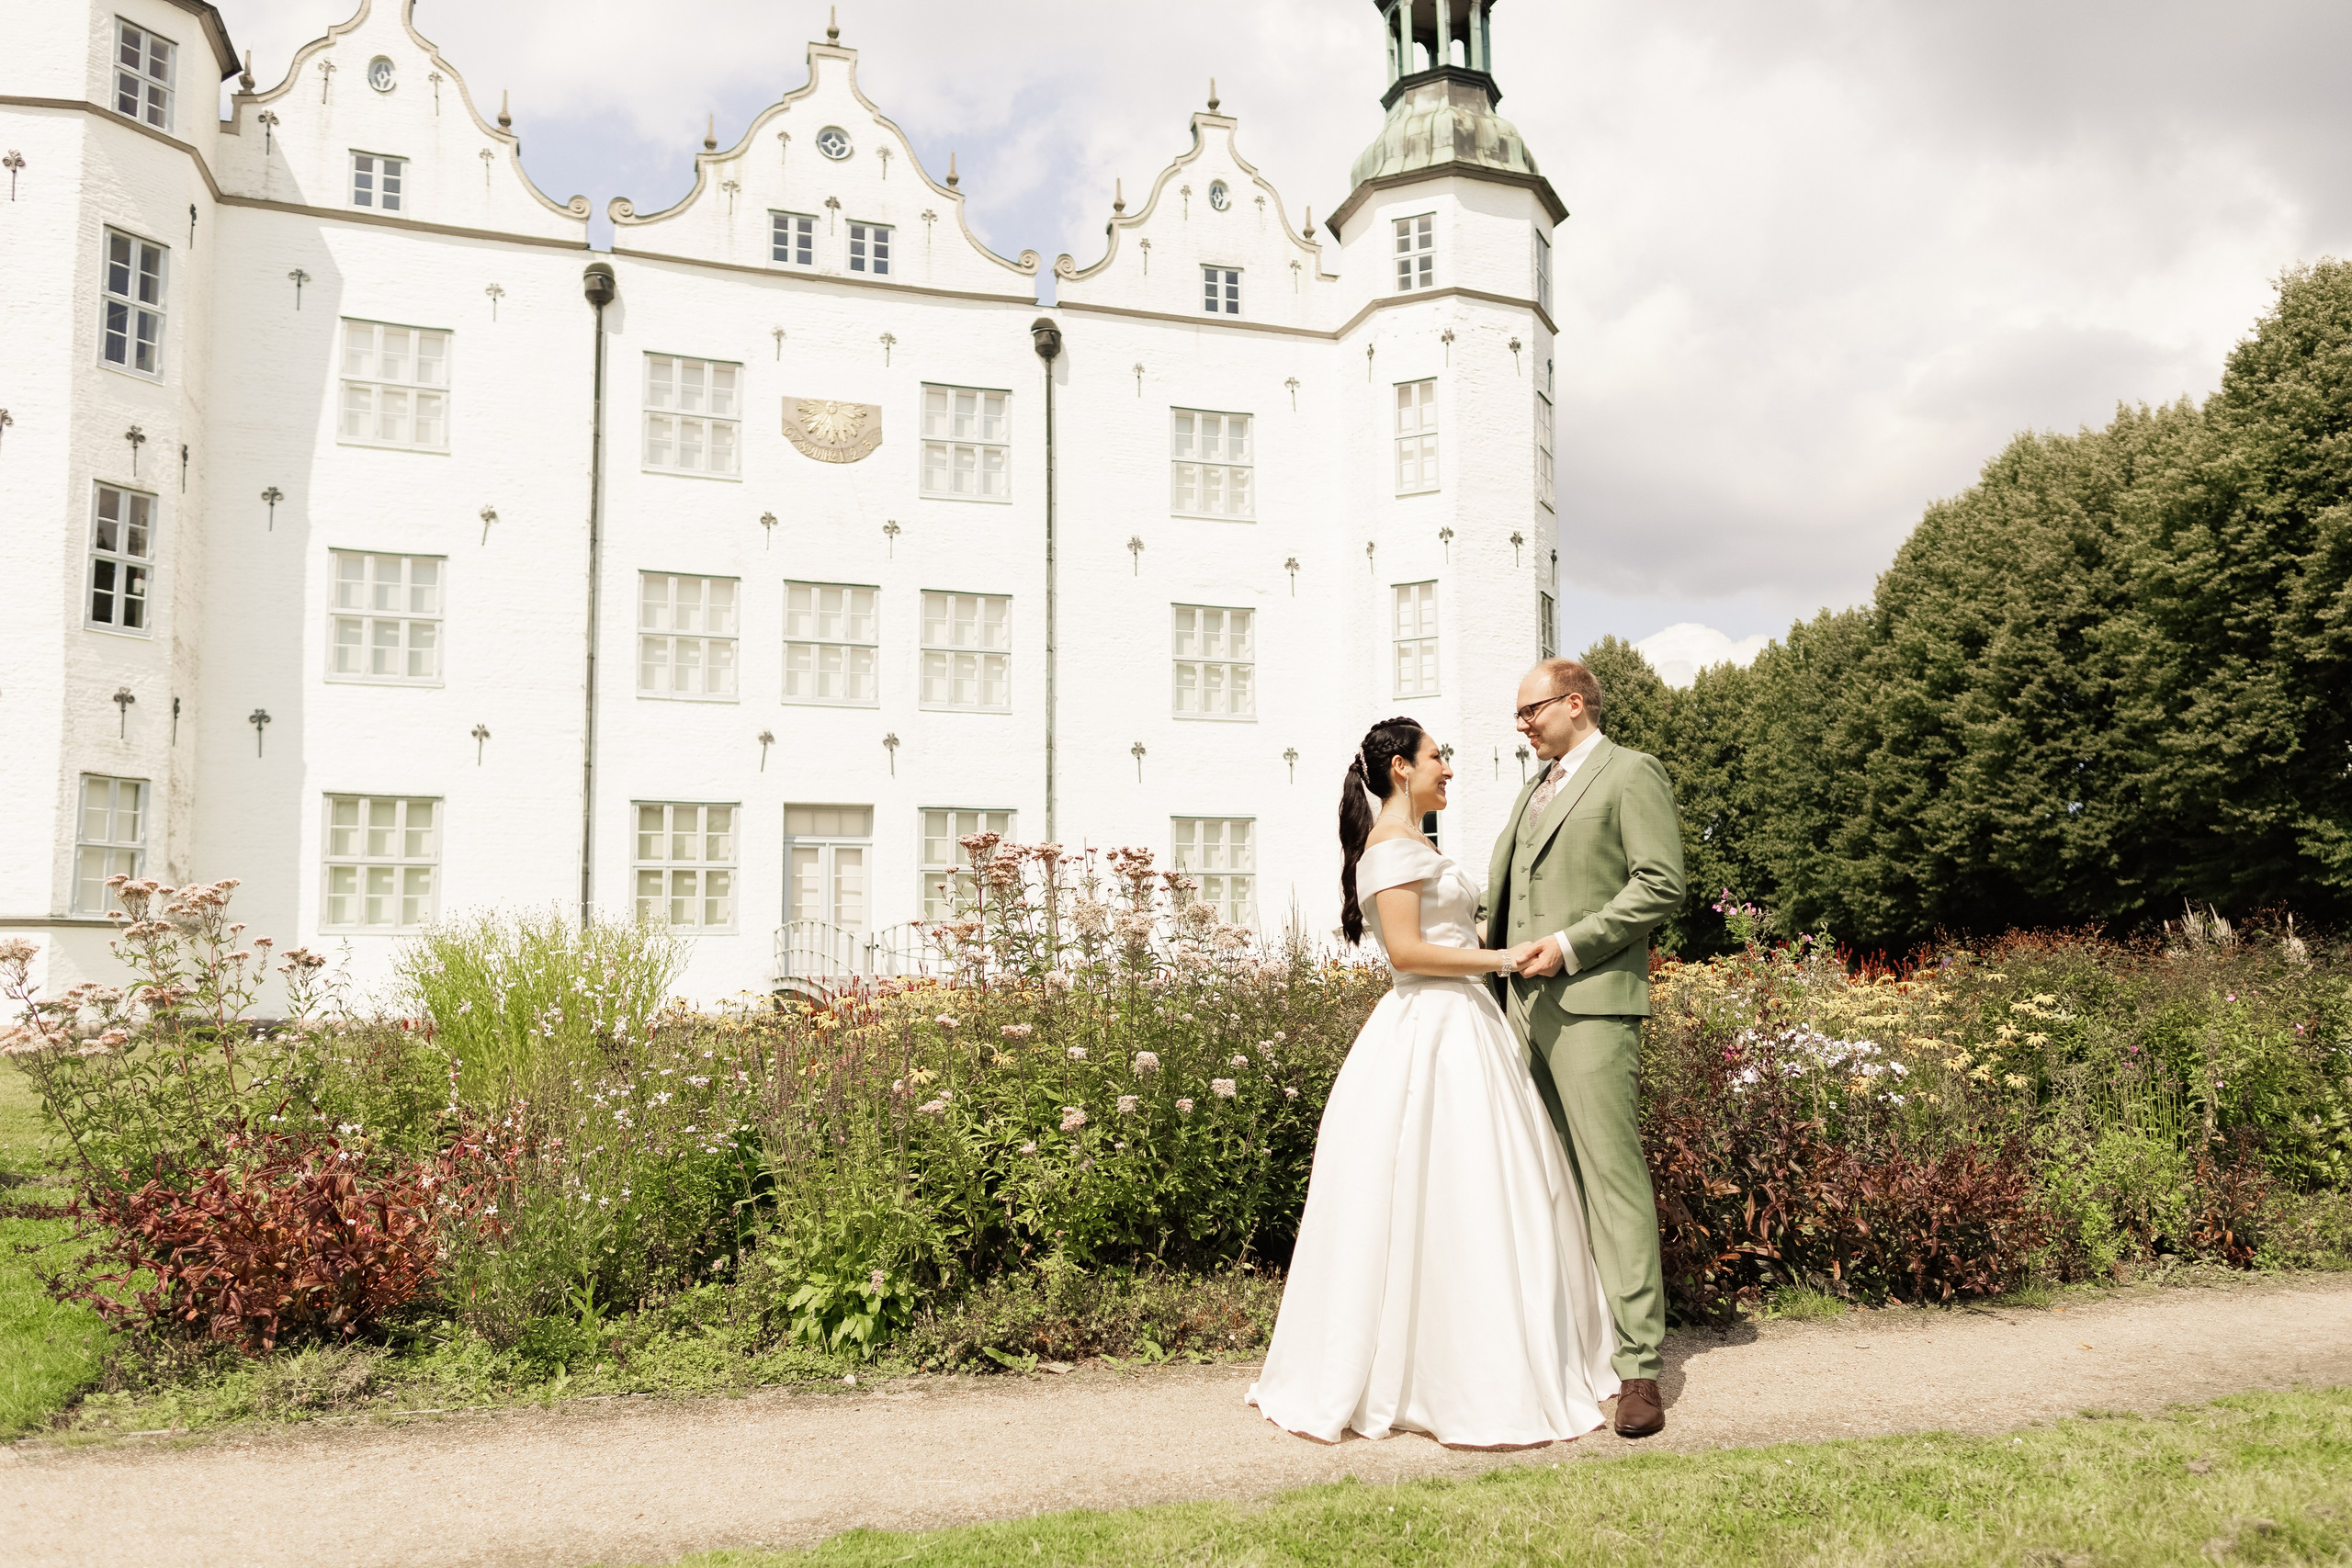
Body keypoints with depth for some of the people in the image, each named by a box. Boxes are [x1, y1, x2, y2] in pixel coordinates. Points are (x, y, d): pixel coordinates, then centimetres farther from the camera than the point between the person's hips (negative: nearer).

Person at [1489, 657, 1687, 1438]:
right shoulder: (1538, 786, 23)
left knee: (1612, 1175, -10)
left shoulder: (1631, 773, -1)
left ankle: (1640, 1365, -6)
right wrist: (1493, 935, 14)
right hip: (1526, 1002, 8)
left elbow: (1660, 885, -10)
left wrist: (1571, 944, -15)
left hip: (1592, 1003, -8)